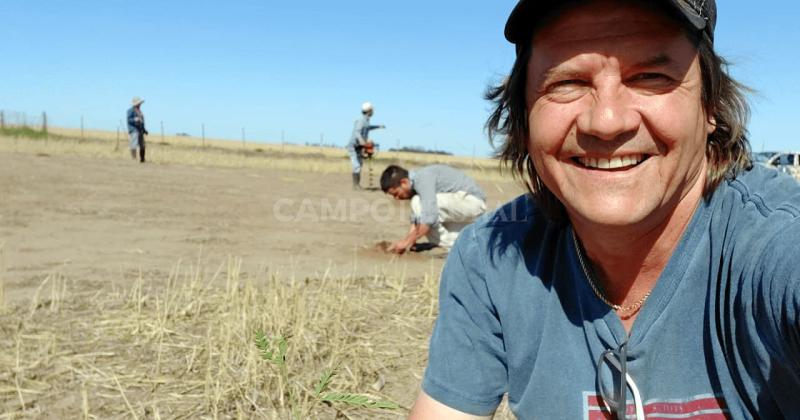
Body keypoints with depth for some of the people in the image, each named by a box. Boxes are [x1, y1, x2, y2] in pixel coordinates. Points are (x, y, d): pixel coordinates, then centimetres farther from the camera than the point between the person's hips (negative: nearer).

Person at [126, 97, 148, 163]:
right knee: (134, 145, -13)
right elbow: (129, 120, -11)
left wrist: (144, 130, 19)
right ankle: (134, 159, -15)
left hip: (140, 130, 8)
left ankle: (142, 160, 10)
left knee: (142, 146, 5)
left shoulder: (139, 111, 21)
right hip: (134, 130, -8)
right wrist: (135, 119, -29)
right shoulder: (131, 110, -4)